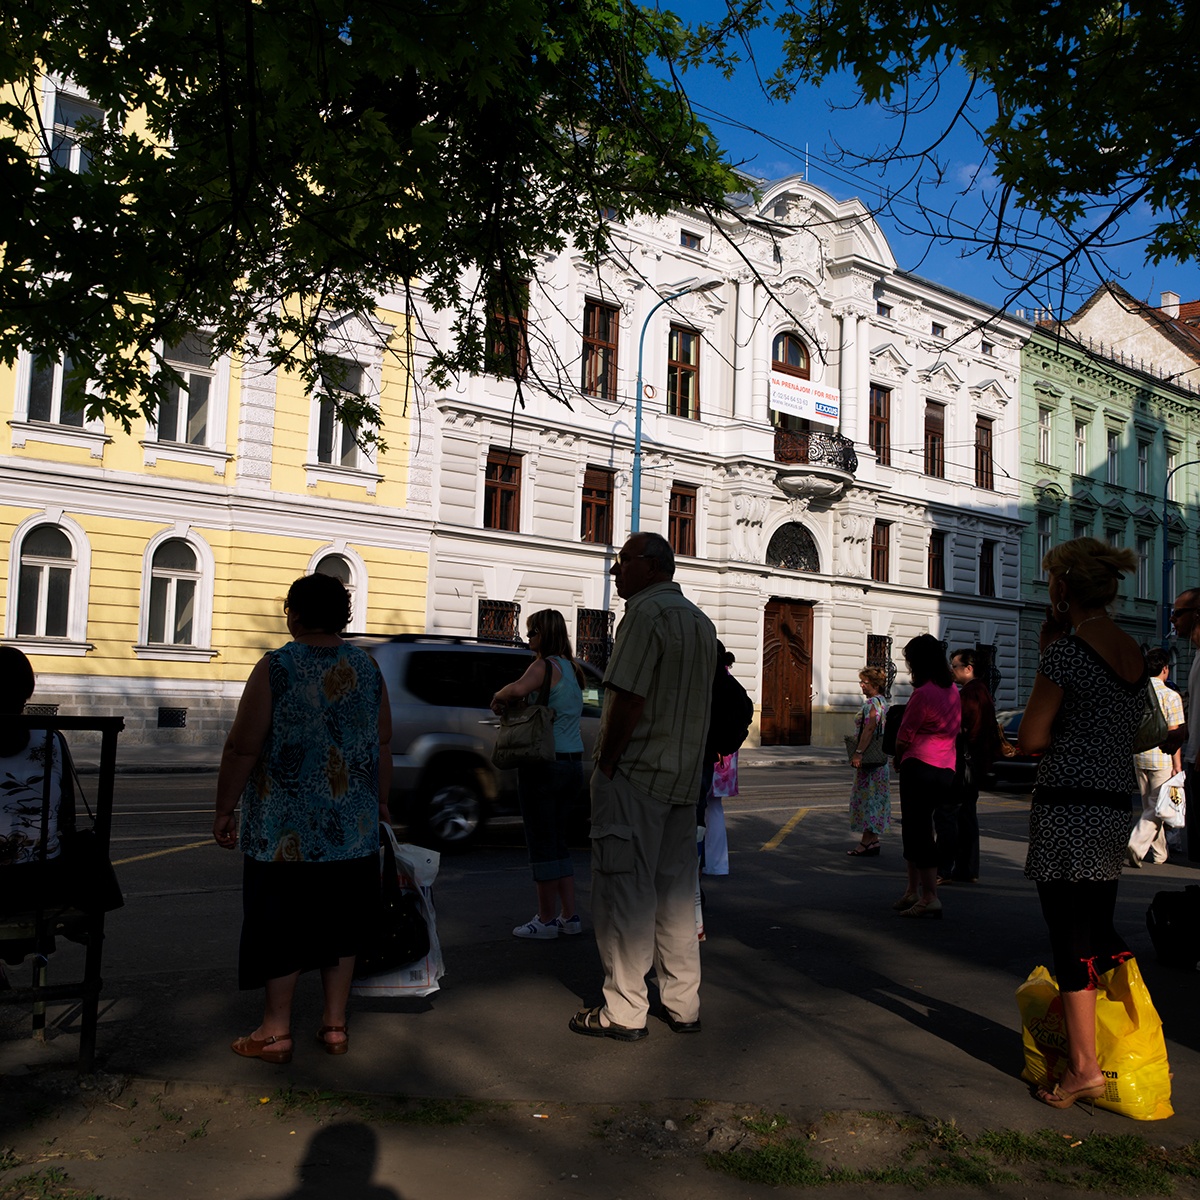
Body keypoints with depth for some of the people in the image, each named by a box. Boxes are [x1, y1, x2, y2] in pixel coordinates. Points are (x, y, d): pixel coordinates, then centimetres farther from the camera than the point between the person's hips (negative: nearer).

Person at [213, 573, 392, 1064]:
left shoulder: (275, 668, -11)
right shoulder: (366, 667, 3)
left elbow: (242, 748, -10)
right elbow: (383, 743, 9)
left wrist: (225, 809, 0)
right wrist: (380, 802, 20)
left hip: (286, 830, -4)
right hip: (352, 828, 4)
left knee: (280, 925, 7)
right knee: (338, 923, 13)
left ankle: (276, 1030, 15)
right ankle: (335, 1025, 20)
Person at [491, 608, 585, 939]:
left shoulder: (545, 666, -12)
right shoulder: (573, 669, 14)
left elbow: (518, 689, -32)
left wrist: (498, 697, -13)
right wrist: (512, 701, 4)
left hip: (544, 762, -8)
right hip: (573, 763, 8)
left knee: (542, 842, 1)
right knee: (558, 841, 17)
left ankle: (546, 919, 7)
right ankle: (569, 915, 20)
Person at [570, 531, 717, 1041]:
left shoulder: (647, 612, -12)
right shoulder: (700, 621, 16)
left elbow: (628, 699, -20)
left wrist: (606, 764, -12)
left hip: (636, 773, -9)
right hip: (684, 777, 9)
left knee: (625, 889, -1)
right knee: (675, 890, 13)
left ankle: (624, 1011, 5)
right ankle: (683, 1005, 19)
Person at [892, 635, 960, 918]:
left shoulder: (923, 693, -16)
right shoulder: (952, 690, 10)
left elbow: (904, 736, -9)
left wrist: (898, 757, 12)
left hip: (920, 766, -8)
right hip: (946, 767, 8)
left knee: (917, 831, -2)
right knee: (915, 830, 16)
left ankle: (930, 897, -2)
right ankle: (913, 890, 23)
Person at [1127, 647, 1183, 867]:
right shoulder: (1171, 696, -10)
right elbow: (1173, 734, -11)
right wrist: (1177, 765, -6)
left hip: (1139, 757, 5)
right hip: (1162, 758, -5)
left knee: (1149, 805, 14)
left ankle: (1159, 852, 23)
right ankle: (1136, 845, -17)